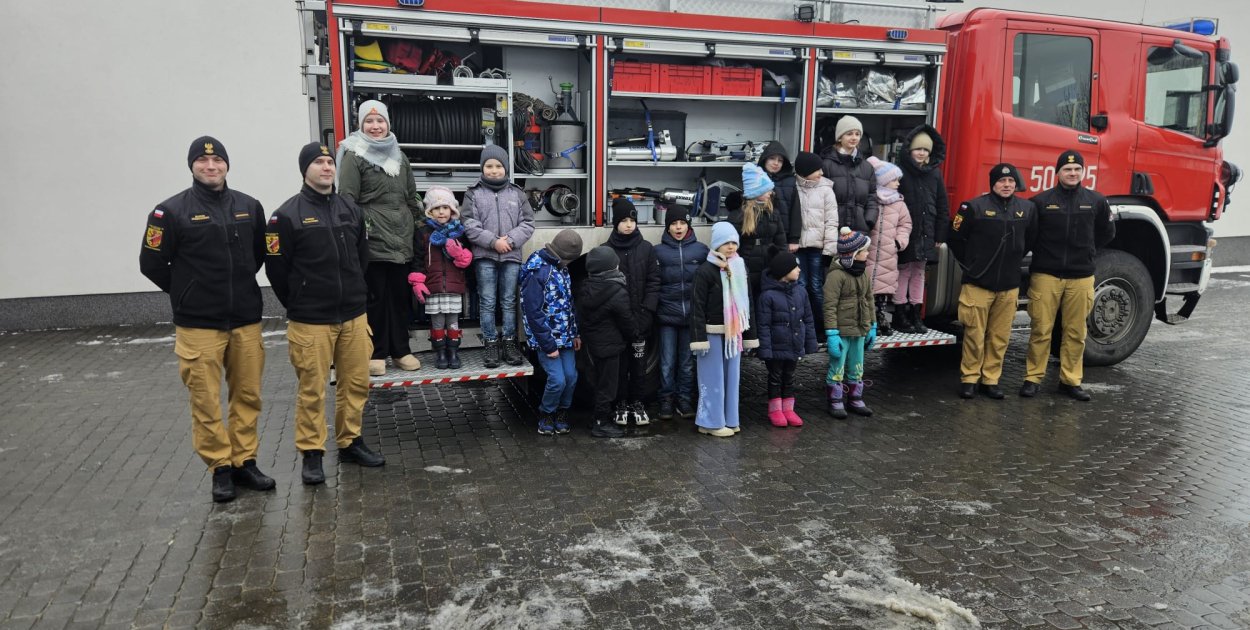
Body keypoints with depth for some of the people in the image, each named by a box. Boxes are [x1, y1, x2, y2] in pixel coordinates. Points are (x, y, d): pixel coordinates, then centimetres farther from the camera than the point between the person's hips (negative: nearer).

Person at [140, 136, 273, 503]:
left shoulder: (249, 207, 6)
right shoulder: (172, 211, -5)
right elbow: (151, 262, 0)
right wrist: (187, 294, 4)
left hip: (246, 320, 3)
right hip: (198, 325, -3)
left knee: (248, 396, 9)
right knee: (206, 402, 2)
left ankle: (245, 462, 22)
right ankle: (220, 467, 15)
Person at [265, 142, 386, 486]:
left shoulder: (351, 210, 9)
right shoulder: (288, 215, -7)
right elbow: (276, 268, -4)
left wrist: (357, 297, 14)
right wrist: (299, 307, 3)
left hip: (354, 316, 5)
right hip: (311, 321, -5)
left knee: (356, 383, 9)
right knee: (312, 390, 2)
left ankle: (350, 442, 25)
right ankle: (311, 453, 15)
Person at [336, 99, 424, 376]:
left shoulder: (399, 156, 15)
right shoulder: (354, 156, -3)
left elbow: (412, 196, 21)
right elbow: (347, 199, -8)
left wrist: (418, 225, 18)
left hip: (400, 240, 6)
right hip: (372, 241, -5)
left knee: (400, 296, 10)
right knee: (375, 297, 1)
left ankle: (400, 350, 20)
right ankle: (376, 353, 13)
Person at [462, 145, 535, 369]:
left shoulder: (517, 193, 7)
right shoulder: (473, 193, 2)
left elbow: (527, 224, 3)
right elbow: (469, 225, -7)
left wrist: (510, 240, -12)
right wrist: (493, 241, -15)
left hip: (511, 256, 2)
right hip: (485, 256, -1)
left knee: (509, 301, 8)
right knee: (487, 302, 3)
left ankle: (509, 342, 18)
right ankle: (491, 344, 12)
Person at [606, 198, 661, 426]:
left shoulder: (646, 249, 3)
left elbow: (653, 282, 0)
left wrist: (647, 312, -9)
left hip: (641, 317, 1)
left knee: (639, 360, 6)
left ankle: (637, 402, 20)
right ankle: (621, 404, 18)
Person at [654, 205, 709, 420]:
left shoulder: (701, 250, 4)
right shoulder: (658, 251, 2)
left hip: (692, 315, 1)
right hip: (667, 315, -1)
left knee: (688, 361, 9)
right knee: (667, 361, 2)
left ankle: (685, 399, 21)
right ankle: (666, 400, 15)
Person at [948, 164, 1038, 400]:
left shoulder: (1027, 209, 6)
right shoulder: (975, 207, -7)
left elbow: (1030, 240, 20)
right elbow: (955, 238, 0)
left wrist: (1013, 262, 17)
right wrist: (970, 265, 4)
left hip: (1009, 285, 4)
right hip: (978, 283, -4)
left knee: (1000, 336, 8)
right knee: (974, 334, 1)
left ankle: (991, 379, 19)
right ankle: (969, 378, 13)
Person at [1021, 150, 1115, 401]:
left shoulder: (1096, 201, 6)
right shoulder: (1041, 201, -2)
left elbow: (1107, 233, 20)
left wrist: (1084, 251, 15)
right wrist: (1043, 252, 6)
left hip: (1081, 277, 3)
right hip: (1045, 275, -2)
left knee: (1075, 332, 7)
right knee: (1041, 330, 0)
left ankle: (1070, 380, 17)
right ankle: (1033, 378, 9)